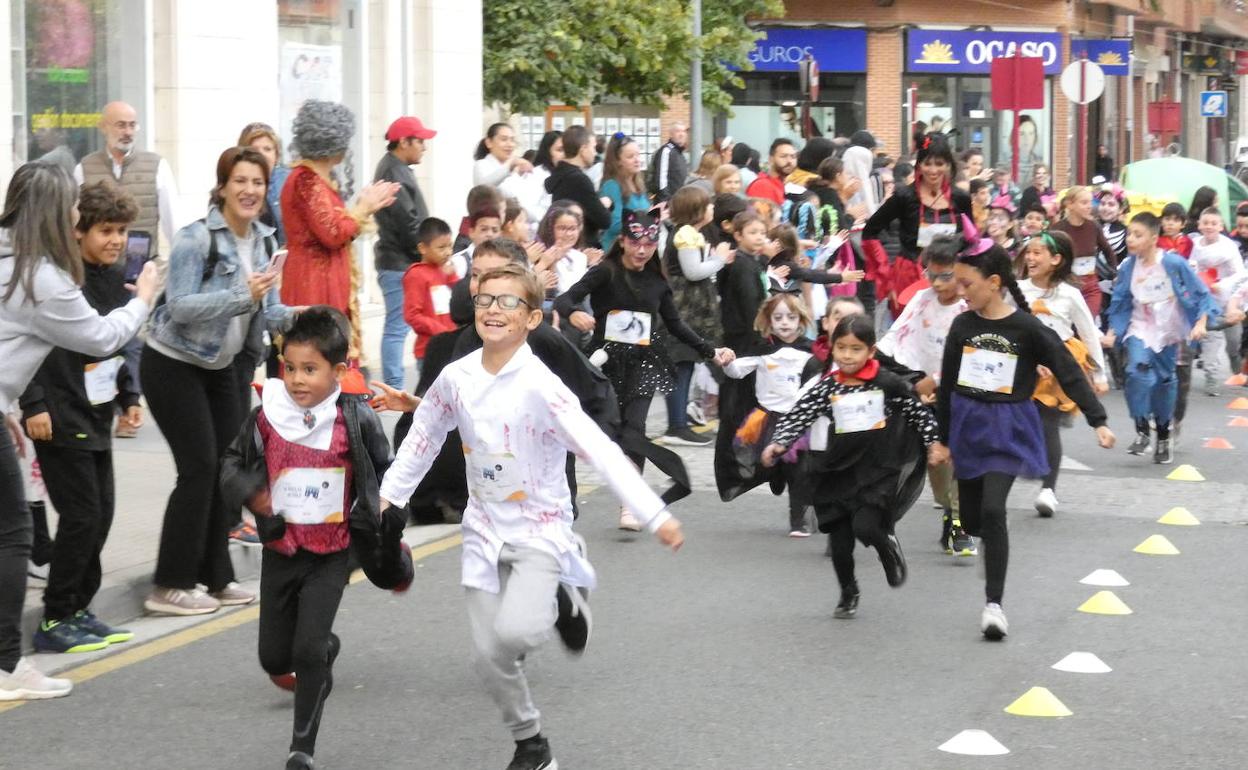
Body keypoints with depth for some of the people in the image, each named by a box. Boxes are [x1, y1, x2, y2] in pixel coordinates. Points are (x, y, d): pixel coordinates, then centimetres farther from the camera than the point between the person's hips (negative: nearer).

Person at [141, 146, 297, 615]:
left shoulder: (264, 241, 2)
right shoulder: (196, 239, -20)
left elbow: (265, 310, 4)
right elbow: (179, 307, -28)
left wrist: (293, 317, -18)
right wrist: (243, 295, -37)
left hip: (223, 365, 8)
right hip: (174, 365, -8)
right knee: (199, 467, -11)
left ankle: (214, 577, 16)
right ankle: (170, 586, -5)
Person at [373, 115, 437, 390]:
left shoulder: (395, 169, 17)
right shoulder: (393, 173, -16)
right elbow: (407, 224, -19)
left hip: (399, 261, 11)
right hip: (399, 263, -11)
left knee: (396, 327, 12)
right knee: (397, 327, -8)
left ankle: (393, 388, 16)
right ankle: (394, 389, -7)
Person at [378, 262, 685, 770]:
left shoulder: (540, 386, -20)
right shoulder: (456, 378, -5)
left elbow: (600, 451, -26)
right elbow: (423, 439, 13)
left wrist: (654, 515, -34)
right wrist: (388, 495, 16)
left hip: (540, 526, -4)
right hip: (485, 528, 5)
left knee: (514, 633, -27)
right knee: (488, 656, 1)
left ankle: (562, 602, 8)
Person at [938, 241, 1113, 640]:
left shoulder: (1027, 328, -11)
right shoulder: (963, 326, 0)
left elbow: (1069, 373, -8)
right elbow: (947, 385, 8)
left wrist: (1098, 421, -13)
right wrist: (942, 437, 12)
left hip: (1008, 430, -4)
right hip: (967, 426, 4)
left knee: (992, 510, -16)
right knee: (971, 516, 8)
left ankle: (994, 603, -10)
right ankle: (990, 545, 43)